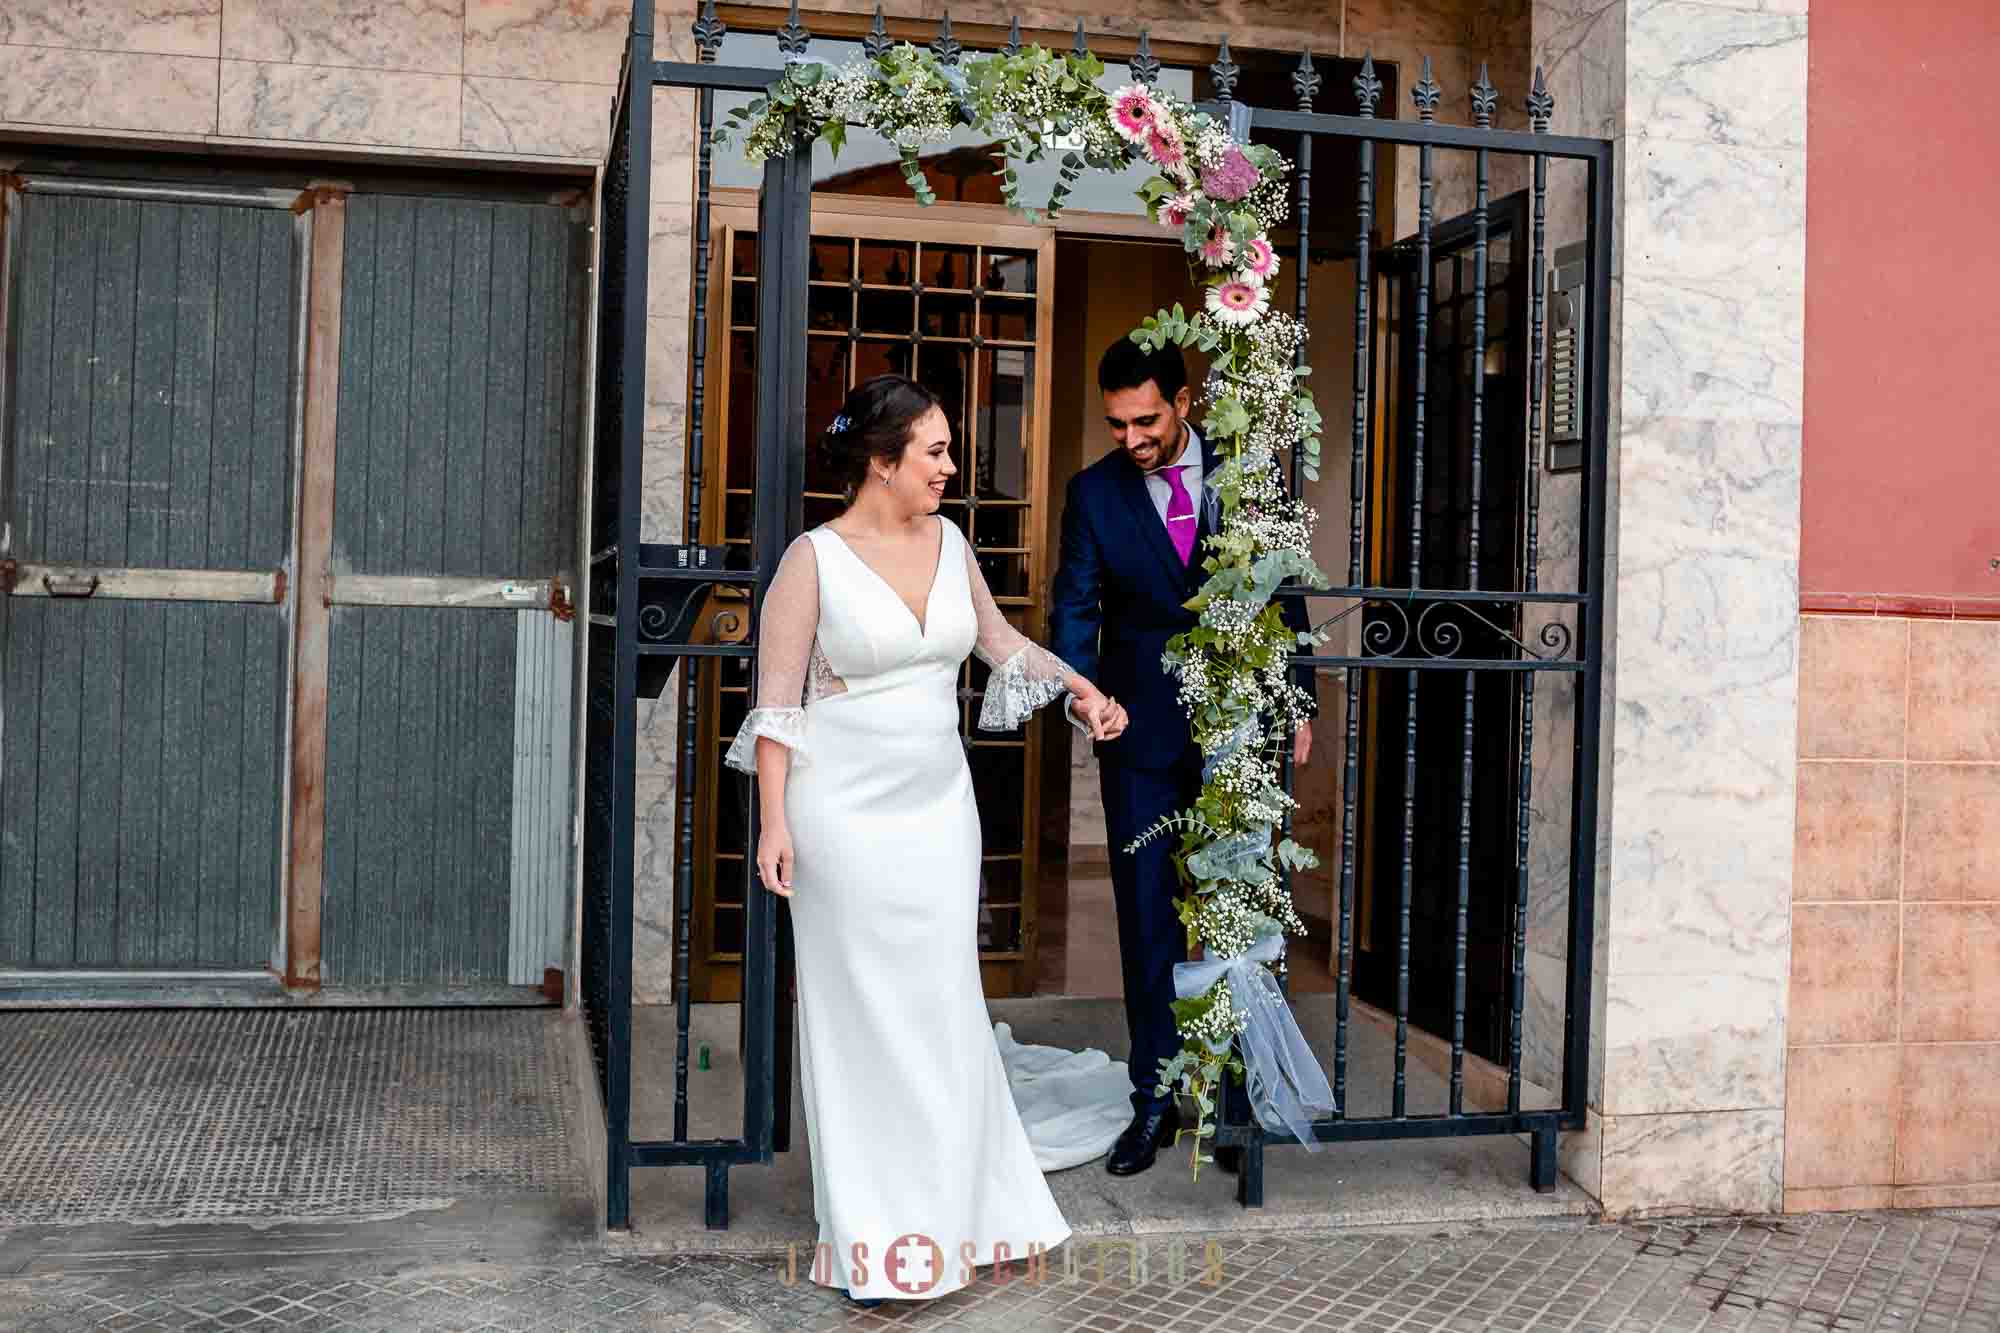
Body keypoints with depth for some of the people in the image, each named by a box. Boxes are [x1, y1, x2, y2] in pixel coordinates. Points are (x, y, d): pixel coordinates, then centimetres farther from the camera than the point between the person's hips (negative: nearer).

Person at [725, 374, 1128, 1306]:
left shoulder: (948, 541, 6)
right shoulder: (814, 558, -10)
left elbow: (1000, 641, 22)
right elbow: (777, 703, -8)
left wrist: (1079, 688, 10)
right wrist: (774, 822, -13)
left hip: (939, 808, 5)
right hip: (845, 813, -5)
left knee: (942, 1009, 9)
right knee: (860, 1015, 3)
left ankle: (956, 1209, 25)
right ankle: (878, 1234, 16)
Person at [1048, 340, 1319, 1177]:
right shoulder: (1094, 493, 0)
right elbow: (1076, 605, -4)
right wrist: (1080, 685, -24)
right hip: (1142, 733, 0)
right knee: (1147, 919, 5)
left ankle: (1237, 1103, 15)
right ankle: (1154, 1103, 16)